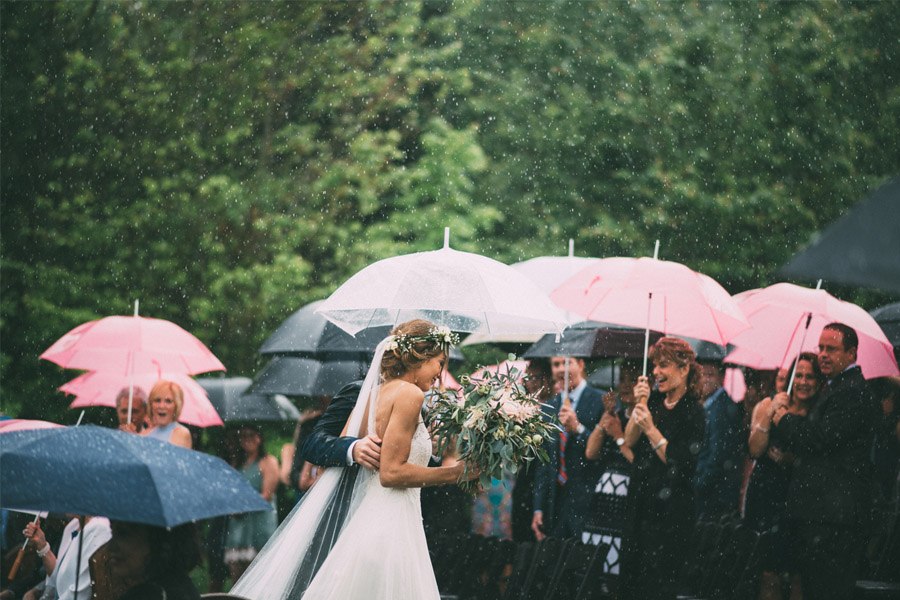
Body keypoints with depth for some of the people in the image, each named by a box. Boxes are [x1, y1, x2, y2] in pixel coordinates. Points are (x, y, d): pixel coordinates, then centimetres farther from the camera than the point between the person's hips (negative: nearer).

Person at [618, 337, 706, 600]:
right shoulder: (654, 401, 7)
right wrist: (639, 405, -11)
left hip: (669, 511, -7)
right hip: (640, 499, 7)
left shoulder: (693, 412, -12)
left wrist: (651, 430, -21)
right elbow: (629, 441, 0)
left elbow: (680, 464, -17)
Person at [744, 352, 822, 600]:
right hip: (767, 493, 0)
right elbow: (755, 450, -8)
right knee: (768, 573, -3)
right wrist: (770, 414, -18)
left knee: (799, 575, -2)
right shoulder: (767, 406, 1)